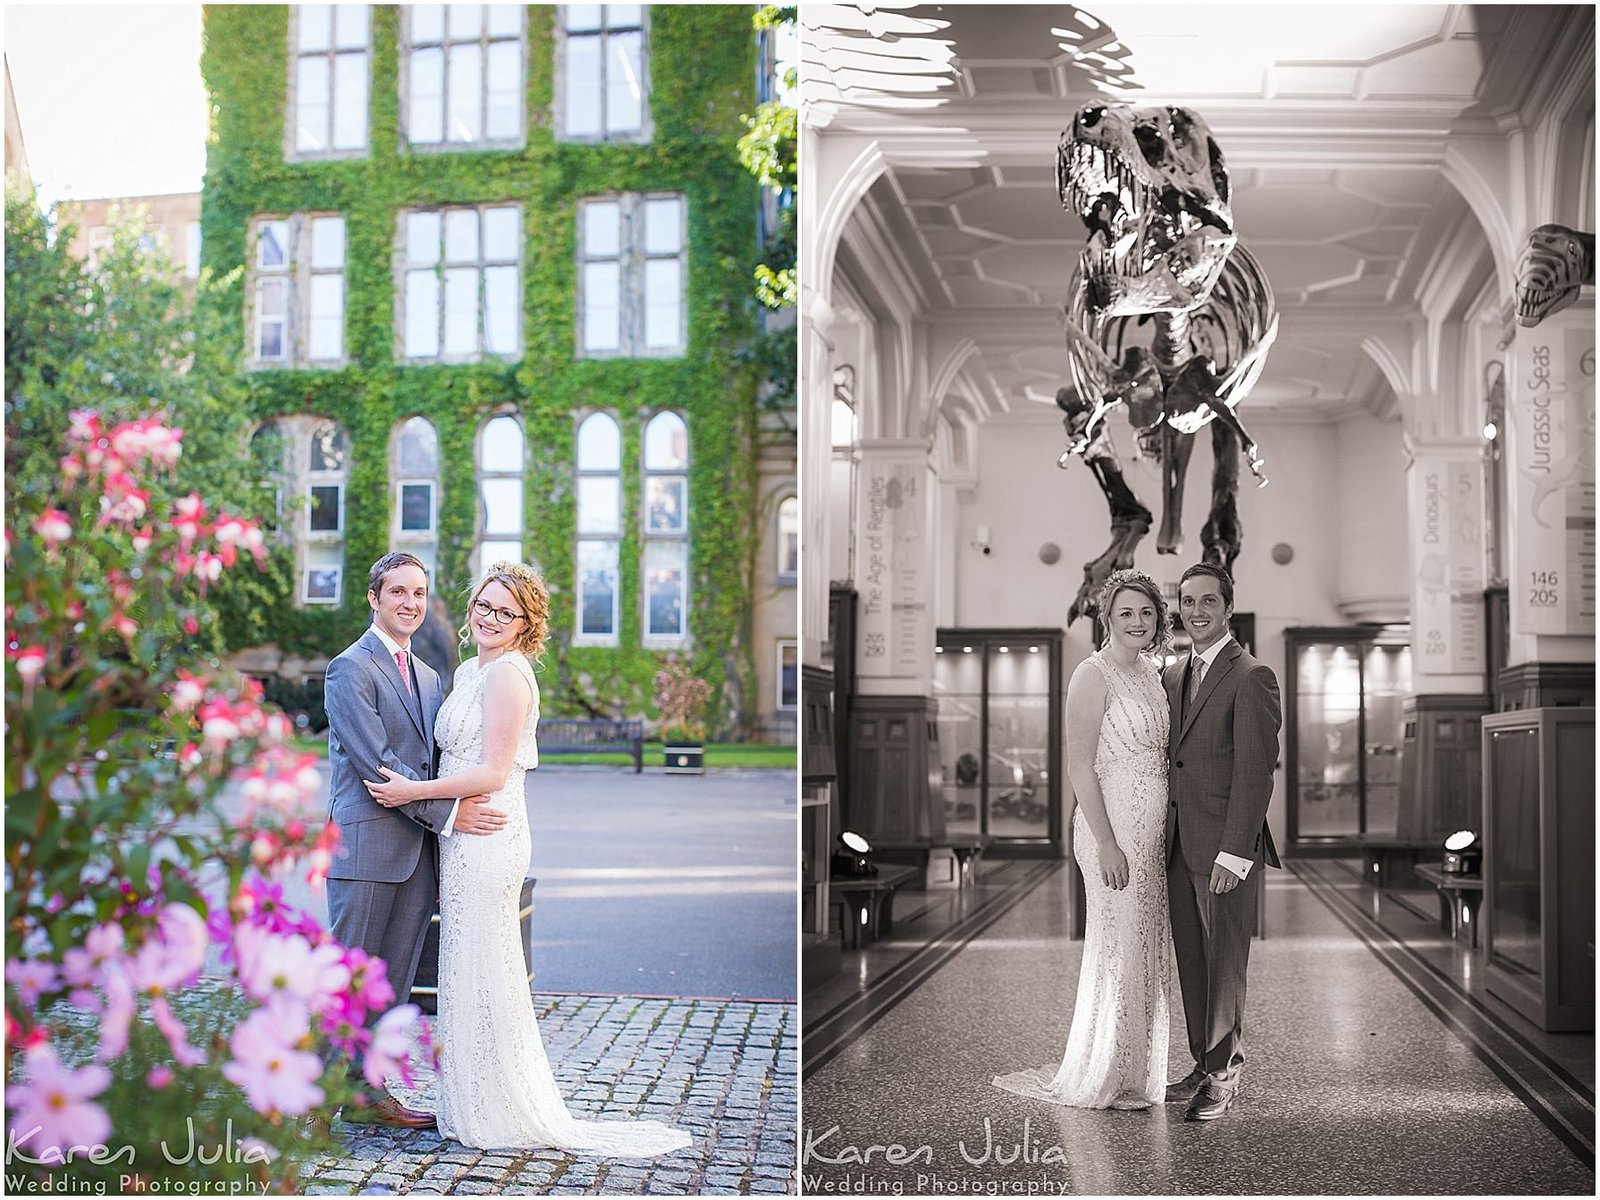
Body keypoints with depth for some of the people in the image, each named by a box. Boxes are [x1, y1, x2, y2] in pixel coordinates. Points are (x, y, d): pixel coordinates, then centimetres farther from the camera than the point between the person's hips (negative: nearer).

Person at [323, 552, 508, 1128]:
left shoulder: (428, 676, 19)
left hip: (420, 851, 7)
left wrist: (440, 846, 8)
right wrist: (449, 814, -17)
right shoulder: (350, 669, -7)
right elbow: (377, 762, -15)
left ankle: (369, 1088, 18)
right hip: (367, 846, -7)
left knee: (395, 979, 10)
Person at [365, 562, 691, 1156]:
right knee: (468, 972, 13)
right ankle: (476, 1107, 22)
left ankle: (500, 1116, 8)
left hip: (486, 837, -10)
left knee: (481, 974, -2)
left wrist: (413, 790, -14)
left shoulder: (507, 674, -15)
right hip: (465, 838, 10)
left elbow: (492, 773, -19)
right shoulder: (470, 670, 15)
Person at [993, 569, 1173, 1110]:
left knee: (1148, 951, 13)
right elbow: (1080, 767, -15)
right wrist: (1106, 843, -19)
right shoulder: (1094, 675, -12)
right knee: (1117, 949, -2)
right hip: (1113, 828, -8)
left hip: (1152, 831, 8)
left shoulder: (1150, 671, 12)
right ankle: (1100, 1081, 11)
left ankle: (1134, 1072, 24)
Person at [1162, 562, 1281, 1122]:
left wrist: (1234, 851, -19)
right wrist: (1158, 838, 10)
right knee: (1191, 960, 12)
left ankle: (1224, 1072, 14)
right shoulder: (1171, 677, 14)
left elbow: (1255, 772, -14)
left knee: (1224, 961, 2)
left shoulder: (1251, 677, -9)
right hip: (1179, 844, 7)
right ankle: (1205, 1064, 22)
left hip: (1225, 845, -7)